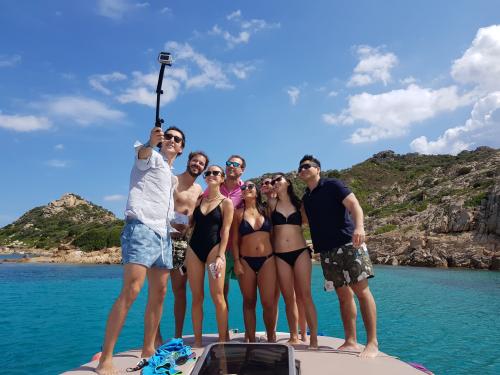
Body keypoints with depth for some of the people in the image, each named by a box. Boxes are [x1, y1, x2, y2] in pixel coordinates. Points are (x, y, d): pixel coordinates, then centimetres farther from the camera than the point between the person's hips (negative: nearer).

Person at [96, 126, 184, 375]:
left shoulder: (172, 177, 27)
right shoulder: (152, 157, 4)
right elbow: (141, 152, -21)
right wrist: (150, 143, -43)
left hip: (163, 234, 9)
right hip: (141, 227, -9)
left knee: (159, 293, 7)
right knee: (130, 291, -18)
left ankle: (148, 350, 17)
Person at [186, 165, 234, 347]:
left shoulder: (226, 202, 2)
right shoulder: (199, 198, 14)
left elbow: (225, 231, -5)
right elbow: (190, 222, 15)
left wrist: (220, 256, -14)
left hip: (214, 248, -4)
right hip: (194, 248, 4)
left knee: (218, 297, -7)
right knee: (196, 297, 6)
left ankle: (222, 340, 4)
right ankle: (197, 341, 14)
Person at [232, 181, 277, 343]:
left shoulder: (266, 210, 8)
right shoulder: (238, 213, 6)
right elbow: (235, 240, 4)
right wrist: (236, 261, -3)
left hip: (267, 260, 0)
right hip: (246, 261, 0)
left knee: (269, 302, -3)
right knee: (249, 302, 7)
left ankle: (271, 338, 15)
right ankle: (251, 340, 17)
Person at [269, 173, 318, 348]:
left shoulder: (299, 204, 9)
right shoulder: (272, 205, 10)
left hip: (300, 252, -1)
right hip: (280, 256, 1)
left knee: (305, 296, -5)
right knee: (289, 298, 4)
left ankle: (314, 339, -2)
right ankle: (294, 337, 14)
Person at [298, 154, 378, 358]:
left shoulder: (332, 185, 1)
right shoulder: (305, 198, 18)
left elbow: (353, 204, -9)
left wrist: (359, 226, -30)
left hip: (349, 244, -6)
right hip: (326, 251, 6)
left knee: (361, 290, -8)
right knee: (343, 296, 8)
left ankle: (372, 343, -2)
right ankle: (350, 342, 14)